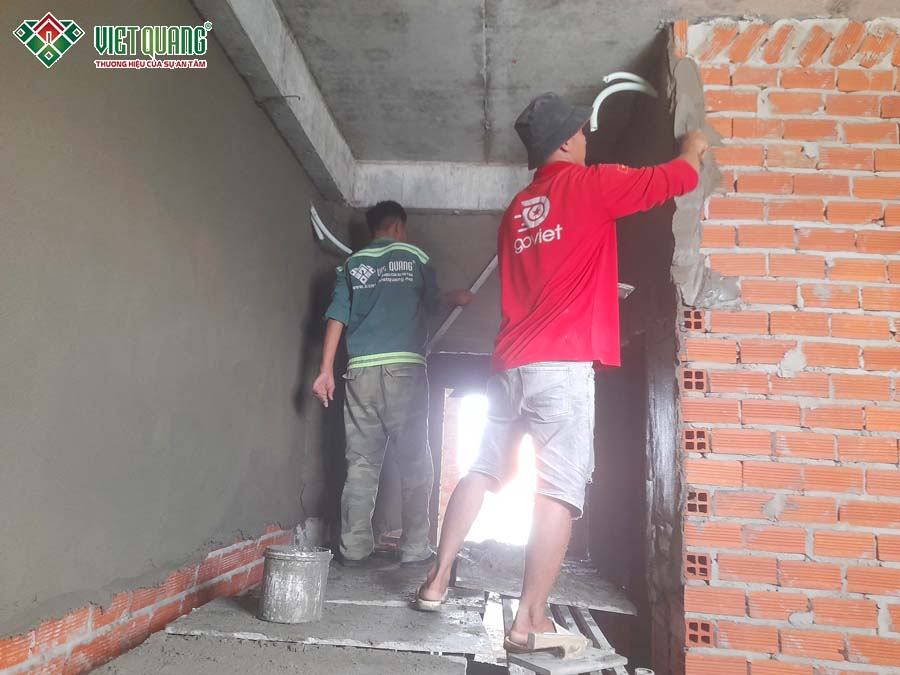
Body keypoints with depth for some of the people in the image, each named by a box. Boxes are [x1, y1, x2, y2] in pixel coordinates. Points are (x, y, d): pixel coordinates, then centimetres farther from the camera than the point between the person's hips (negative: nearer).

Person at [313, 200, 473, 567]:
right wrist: (456, 298, 40)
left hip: (361, 371, 3)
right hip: (404, 369, -3)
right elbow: (434, 305, 18)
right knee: (415, 462, 3)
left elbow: (337, 317, 6)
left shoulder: (352, 264, 15)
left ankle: (354, 548, 7)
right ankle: (415, 548, 5)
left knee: (361, 463, 7)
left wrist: (326, 370, 4)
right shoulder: (413, 256, 8)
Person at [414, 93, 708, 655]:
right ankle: (531, 622, 0)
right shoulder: (589, 183, 1)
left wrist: (607, 289, 39)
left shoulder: (518, 209, 21)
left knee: (483, 471, 16)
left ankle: (437, 581, 23)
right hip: (563, 363, -7)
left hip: (511, 362, 8)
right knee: (560, 490, -4)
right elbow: (677, 179, 8)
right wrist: (693, 147, 30)